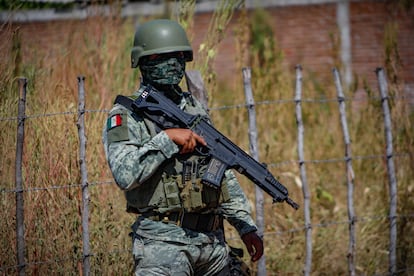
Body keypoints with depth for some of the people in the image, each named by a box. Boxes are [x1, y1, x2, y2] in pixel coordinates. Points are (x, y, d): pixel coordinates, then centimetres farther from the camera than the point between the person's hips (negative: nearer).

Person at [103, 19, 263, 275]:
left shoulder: (196, 108, 15)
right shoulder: (125, 116, -5)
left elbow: (224, 174, 19)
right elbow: (125, 175, -21)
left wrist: (247, 227, 14)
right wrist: (167, 139, -21)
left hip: (214, 241, 7)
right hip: (164, 242, -7)